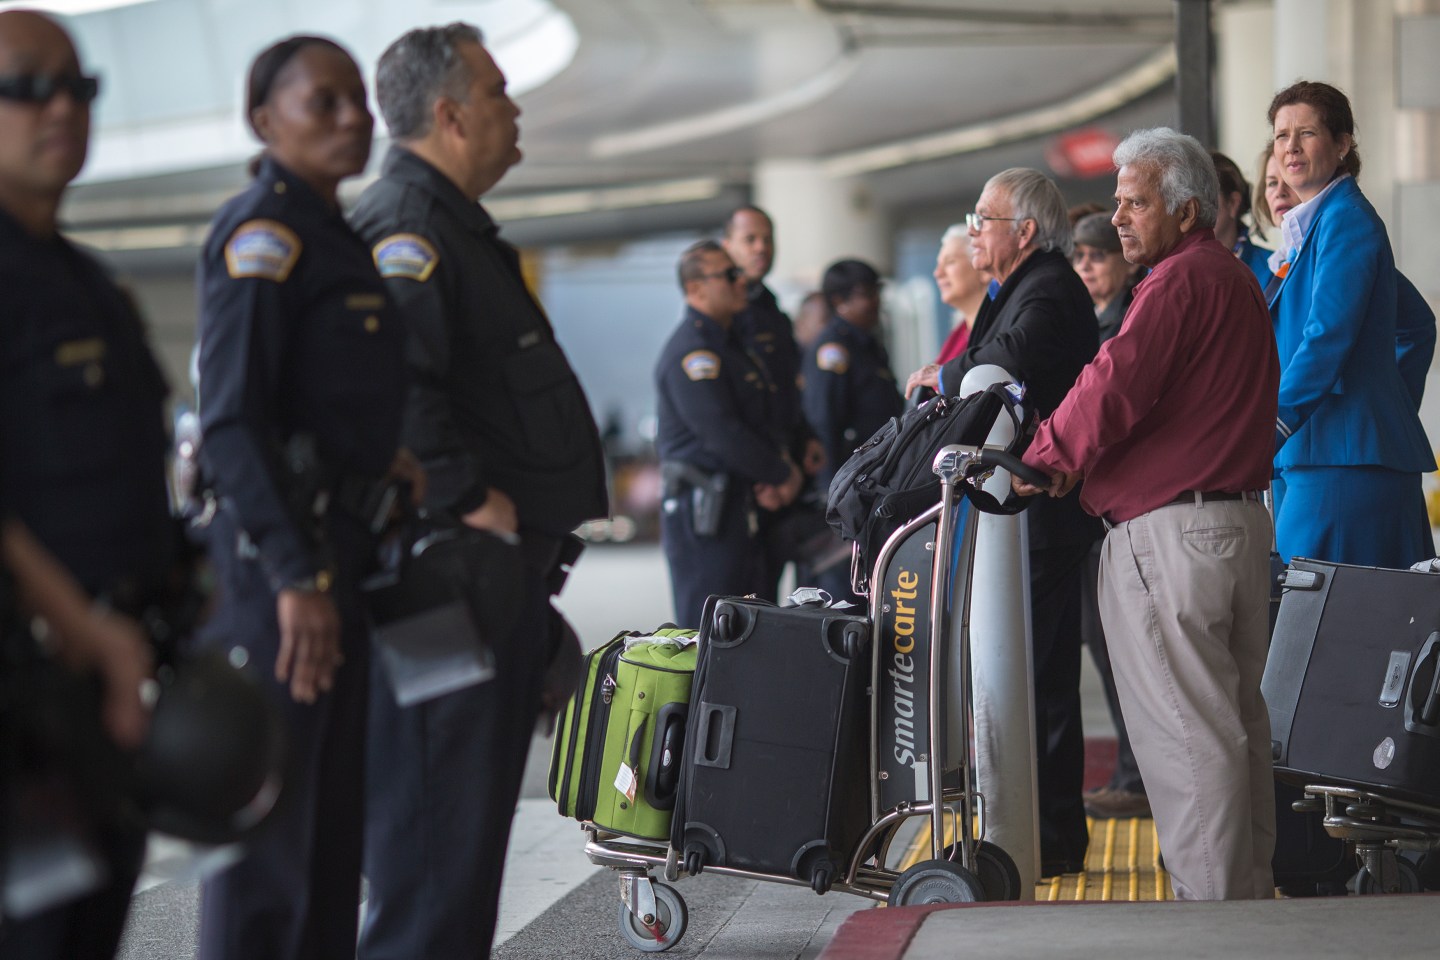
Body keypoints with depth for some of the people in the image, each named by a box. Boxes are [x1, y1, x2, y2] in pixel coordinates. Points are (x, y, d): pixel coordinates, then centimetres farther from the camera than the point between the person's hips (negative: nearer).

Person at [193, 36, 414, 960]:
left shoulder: (333, 235, 17)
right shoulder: (263, 233, -13)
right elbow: (230, 421, -20)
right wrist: (297, 575, -24)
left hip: (336, 543, 10)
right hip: (277, 548, -10)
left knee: (334, 806, 15)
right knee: (270, 807, -6)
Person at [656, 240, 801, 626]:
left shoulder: (728, 343, 18)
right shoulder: (691, 351, -14)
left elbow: (762, 418, 19)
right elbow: (722, 432, -21)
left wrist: (780, 464, -1)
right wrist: (782, 475, -11)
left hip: (738, 506, 10)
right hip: (702, 510, -10)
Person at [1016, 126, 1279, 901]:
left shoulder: (1179, 283, -13)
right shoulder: (1234, 280, 20)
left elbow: (1114, 387, -22)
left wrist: (1044, 463, -9)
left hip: (1170, 533, -10)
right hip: (1242, 519, 10)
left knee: (1182, 730, -6)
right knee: (1237, 718, 13)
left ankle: (1208, 905, -3)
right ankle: (1251, 889, 19)